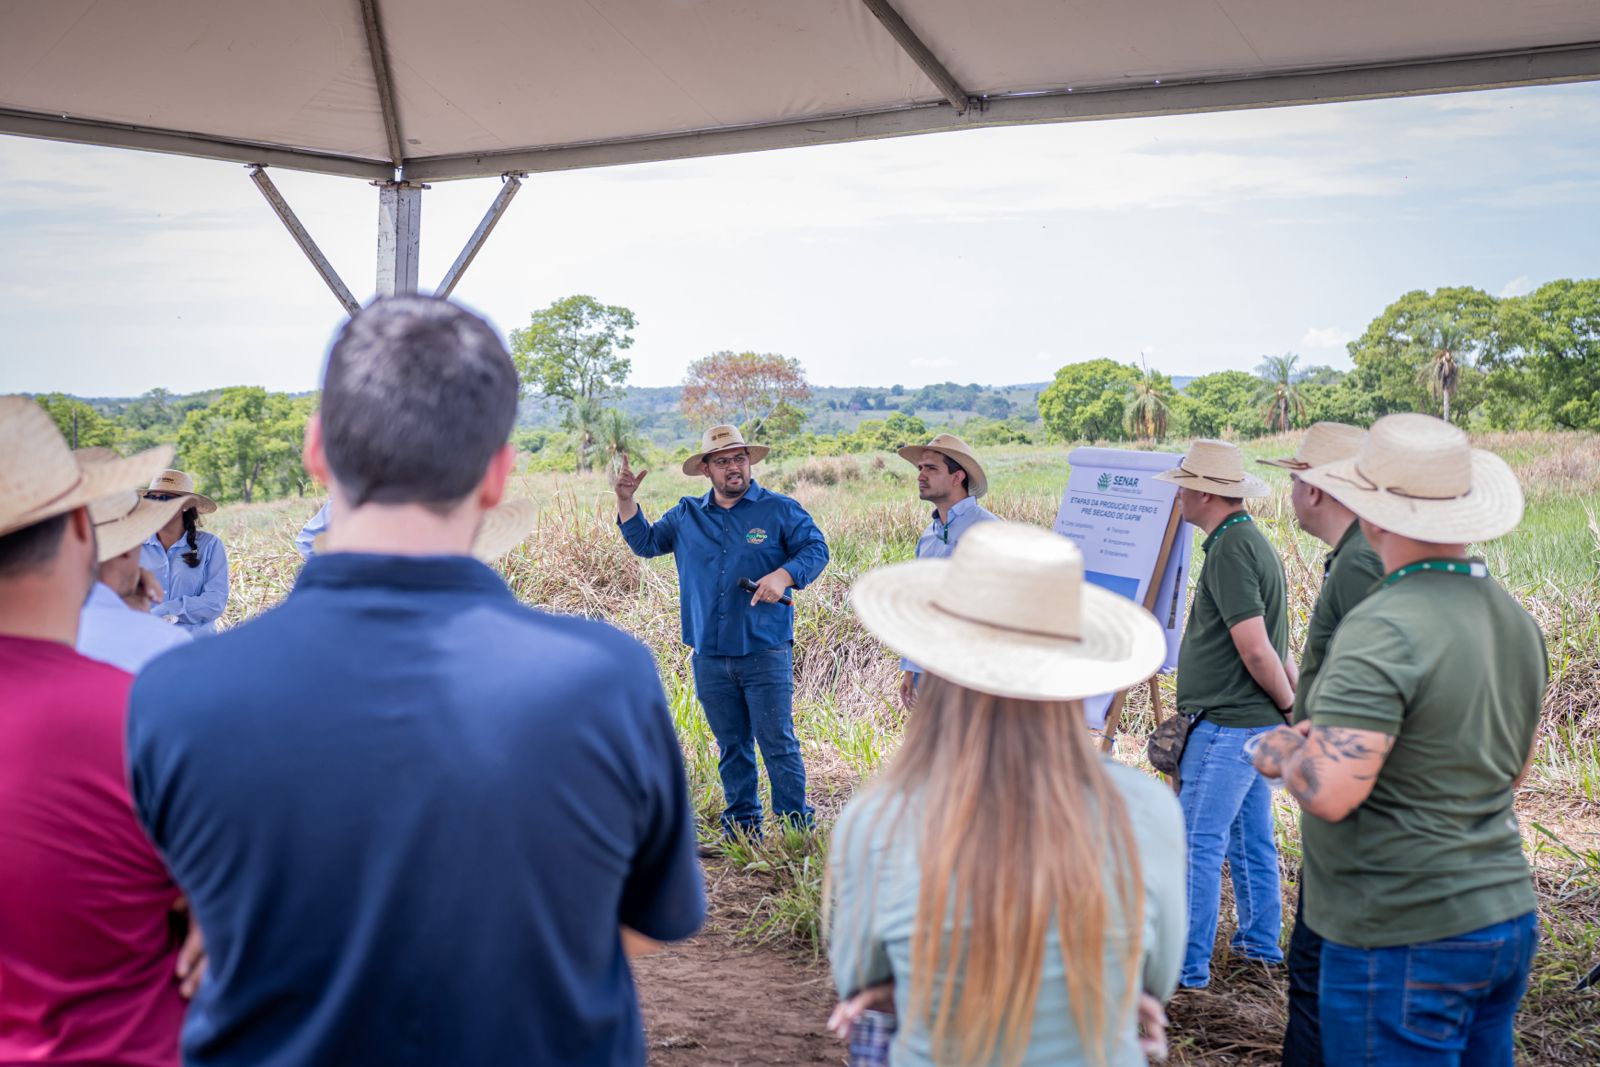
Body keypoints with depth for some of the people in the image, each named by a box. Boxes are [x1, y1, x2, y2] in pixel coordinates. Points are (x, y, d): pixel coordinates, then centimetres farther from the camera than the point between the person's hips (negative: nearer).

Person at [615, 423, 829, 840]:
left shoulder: (780, 509, 0)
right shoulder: (686, 515, 11)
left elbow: (816, 548, -4)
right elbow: (646, 543, 18)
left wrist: (784, 575, -22)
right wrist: (626, 501, 3)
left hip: (765, 652, -4)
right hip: (709, 655, 4)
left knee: (778, 742, -2)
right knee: (731, 745, 14)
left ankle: (796, 826, 7)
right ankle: (741, 824, 25)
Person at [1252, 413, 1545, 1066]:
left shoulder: (1385, 629, -22)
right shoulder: (1516, 620, 7)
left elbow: (1329, 792, -29)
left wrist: (1284, 754, -7)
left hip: (1406, 939, -9)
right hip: (1509, 919, 9)